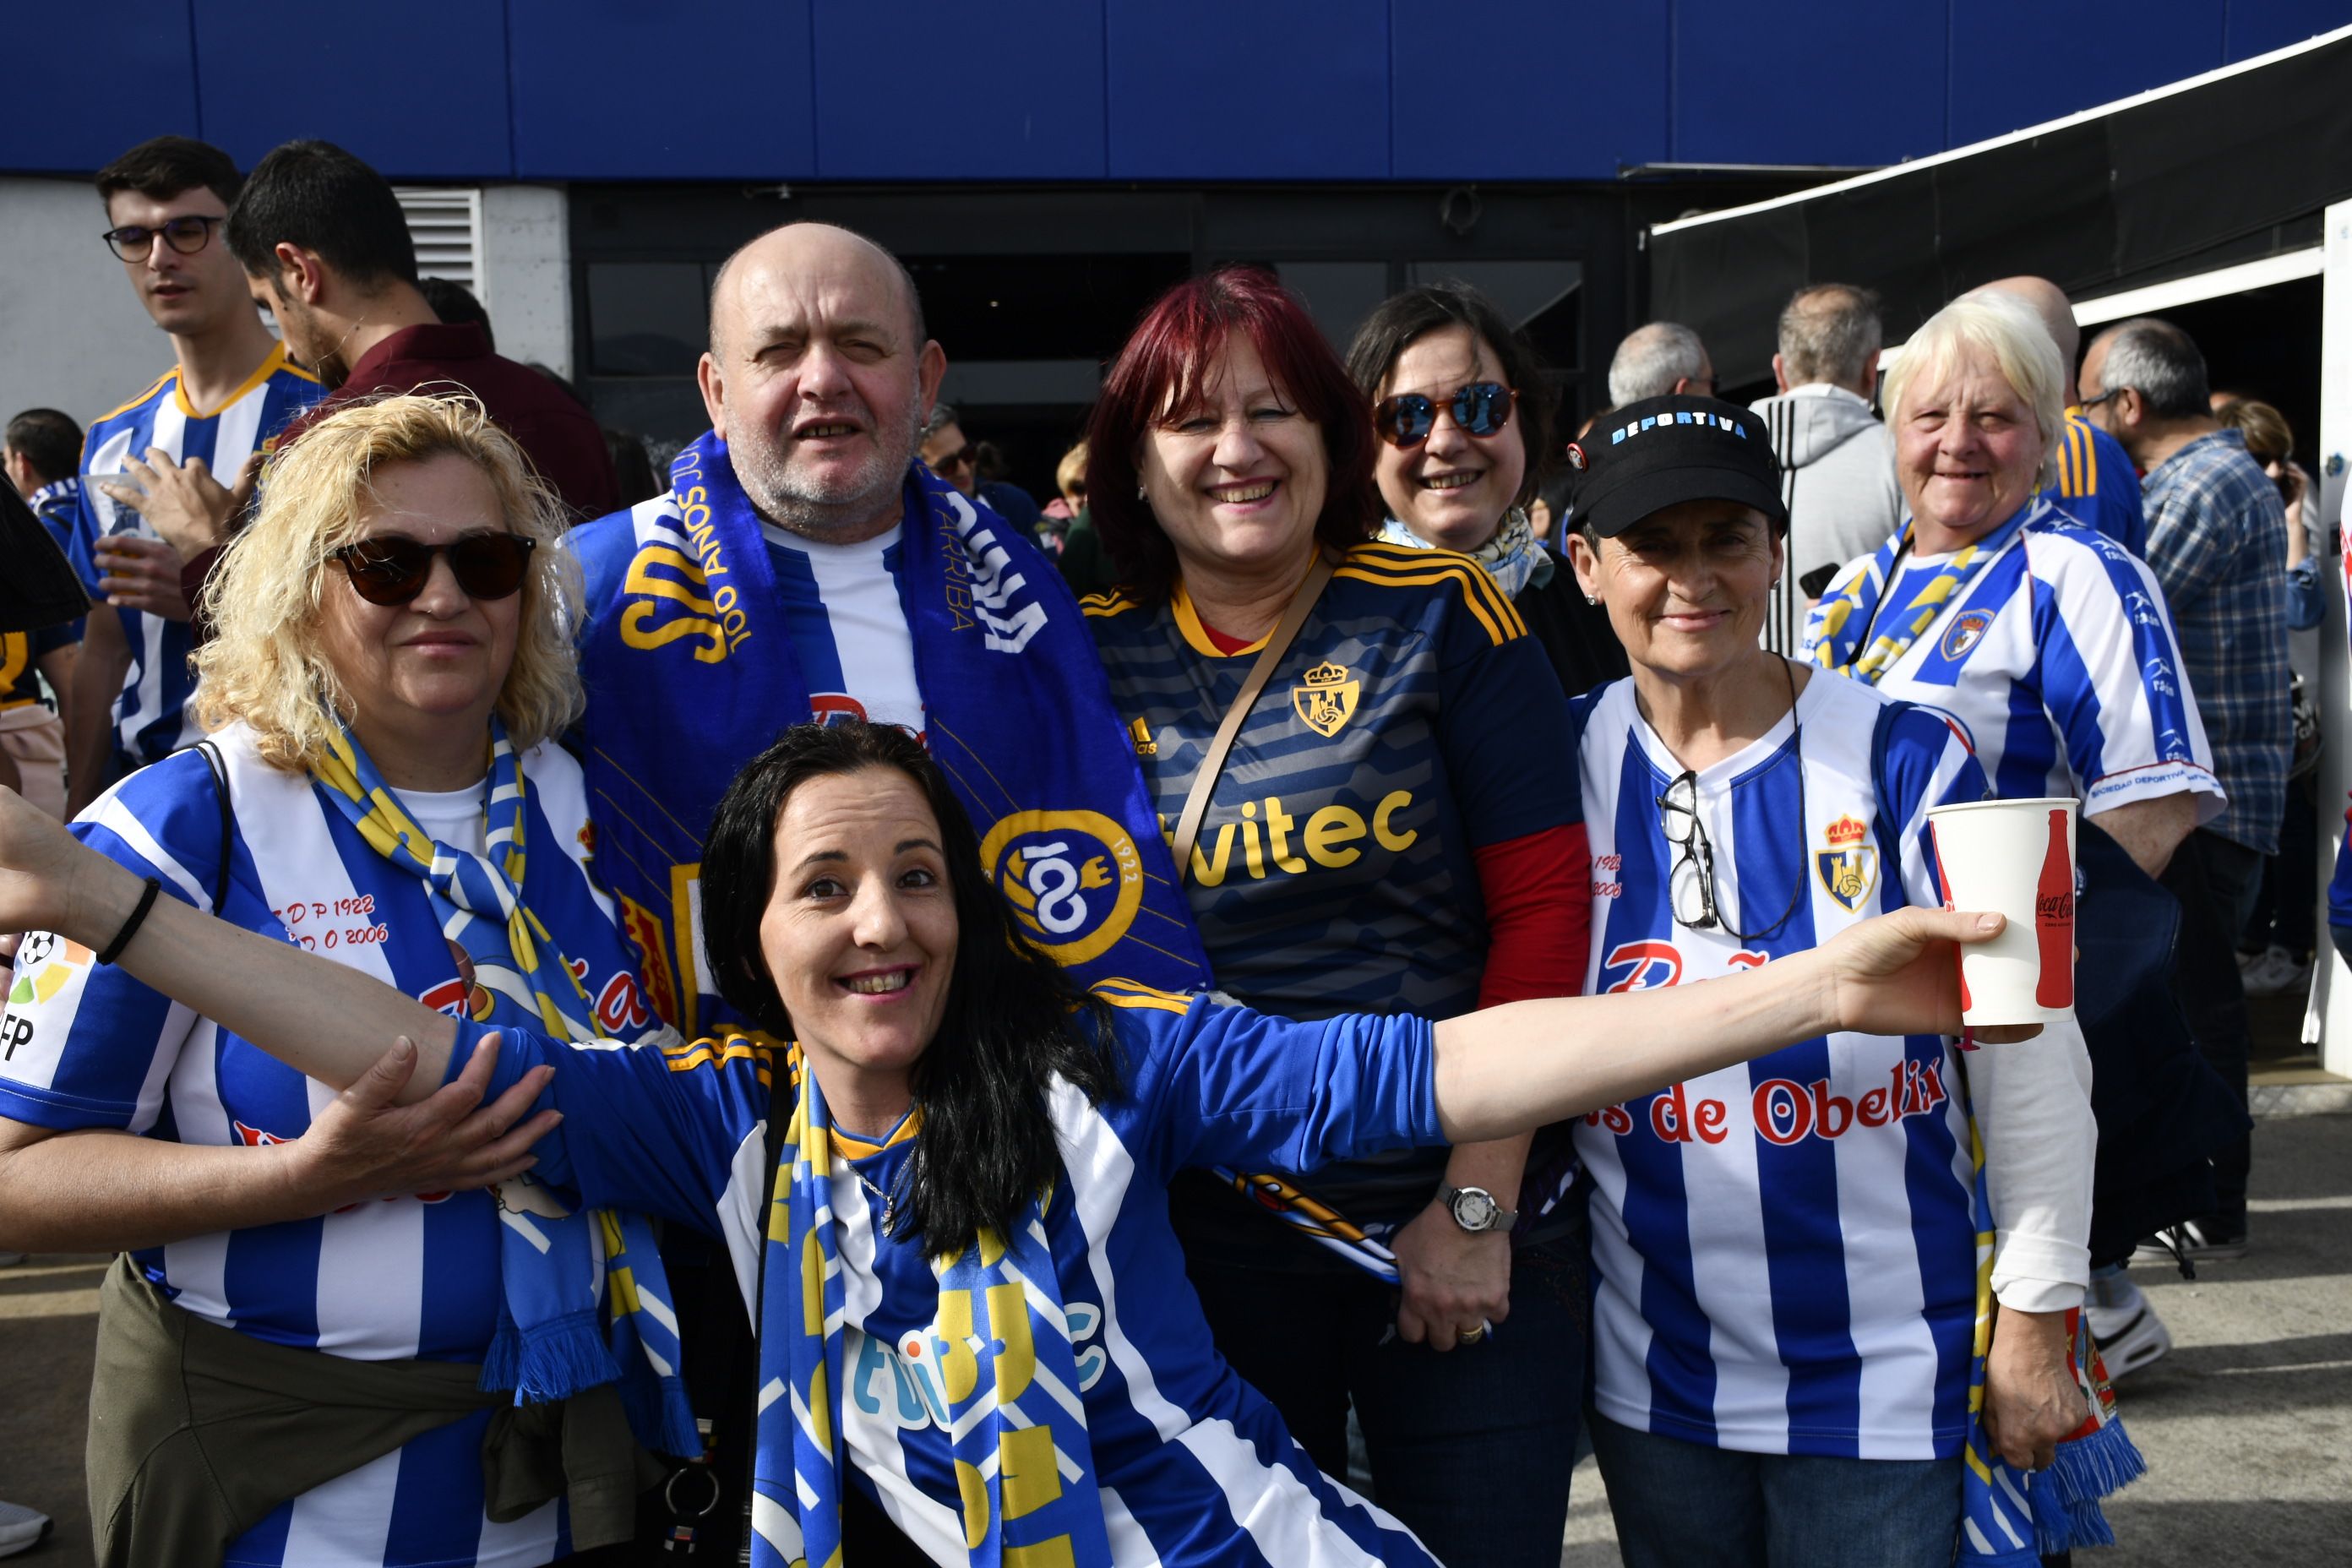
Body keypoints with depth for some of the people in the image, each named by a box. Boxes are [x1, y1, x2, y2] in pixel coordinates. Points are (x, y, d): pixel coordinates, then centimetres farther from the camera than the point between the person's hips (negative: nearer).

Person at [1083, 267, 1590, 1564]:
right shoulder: (1088, 662, 2)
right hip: (1198, 1247, 2)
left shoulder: (1439, 617, -4)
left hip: (1465, 1230, -1)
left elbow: (1545, 905, -7)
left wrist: (1478, 1206, -10)